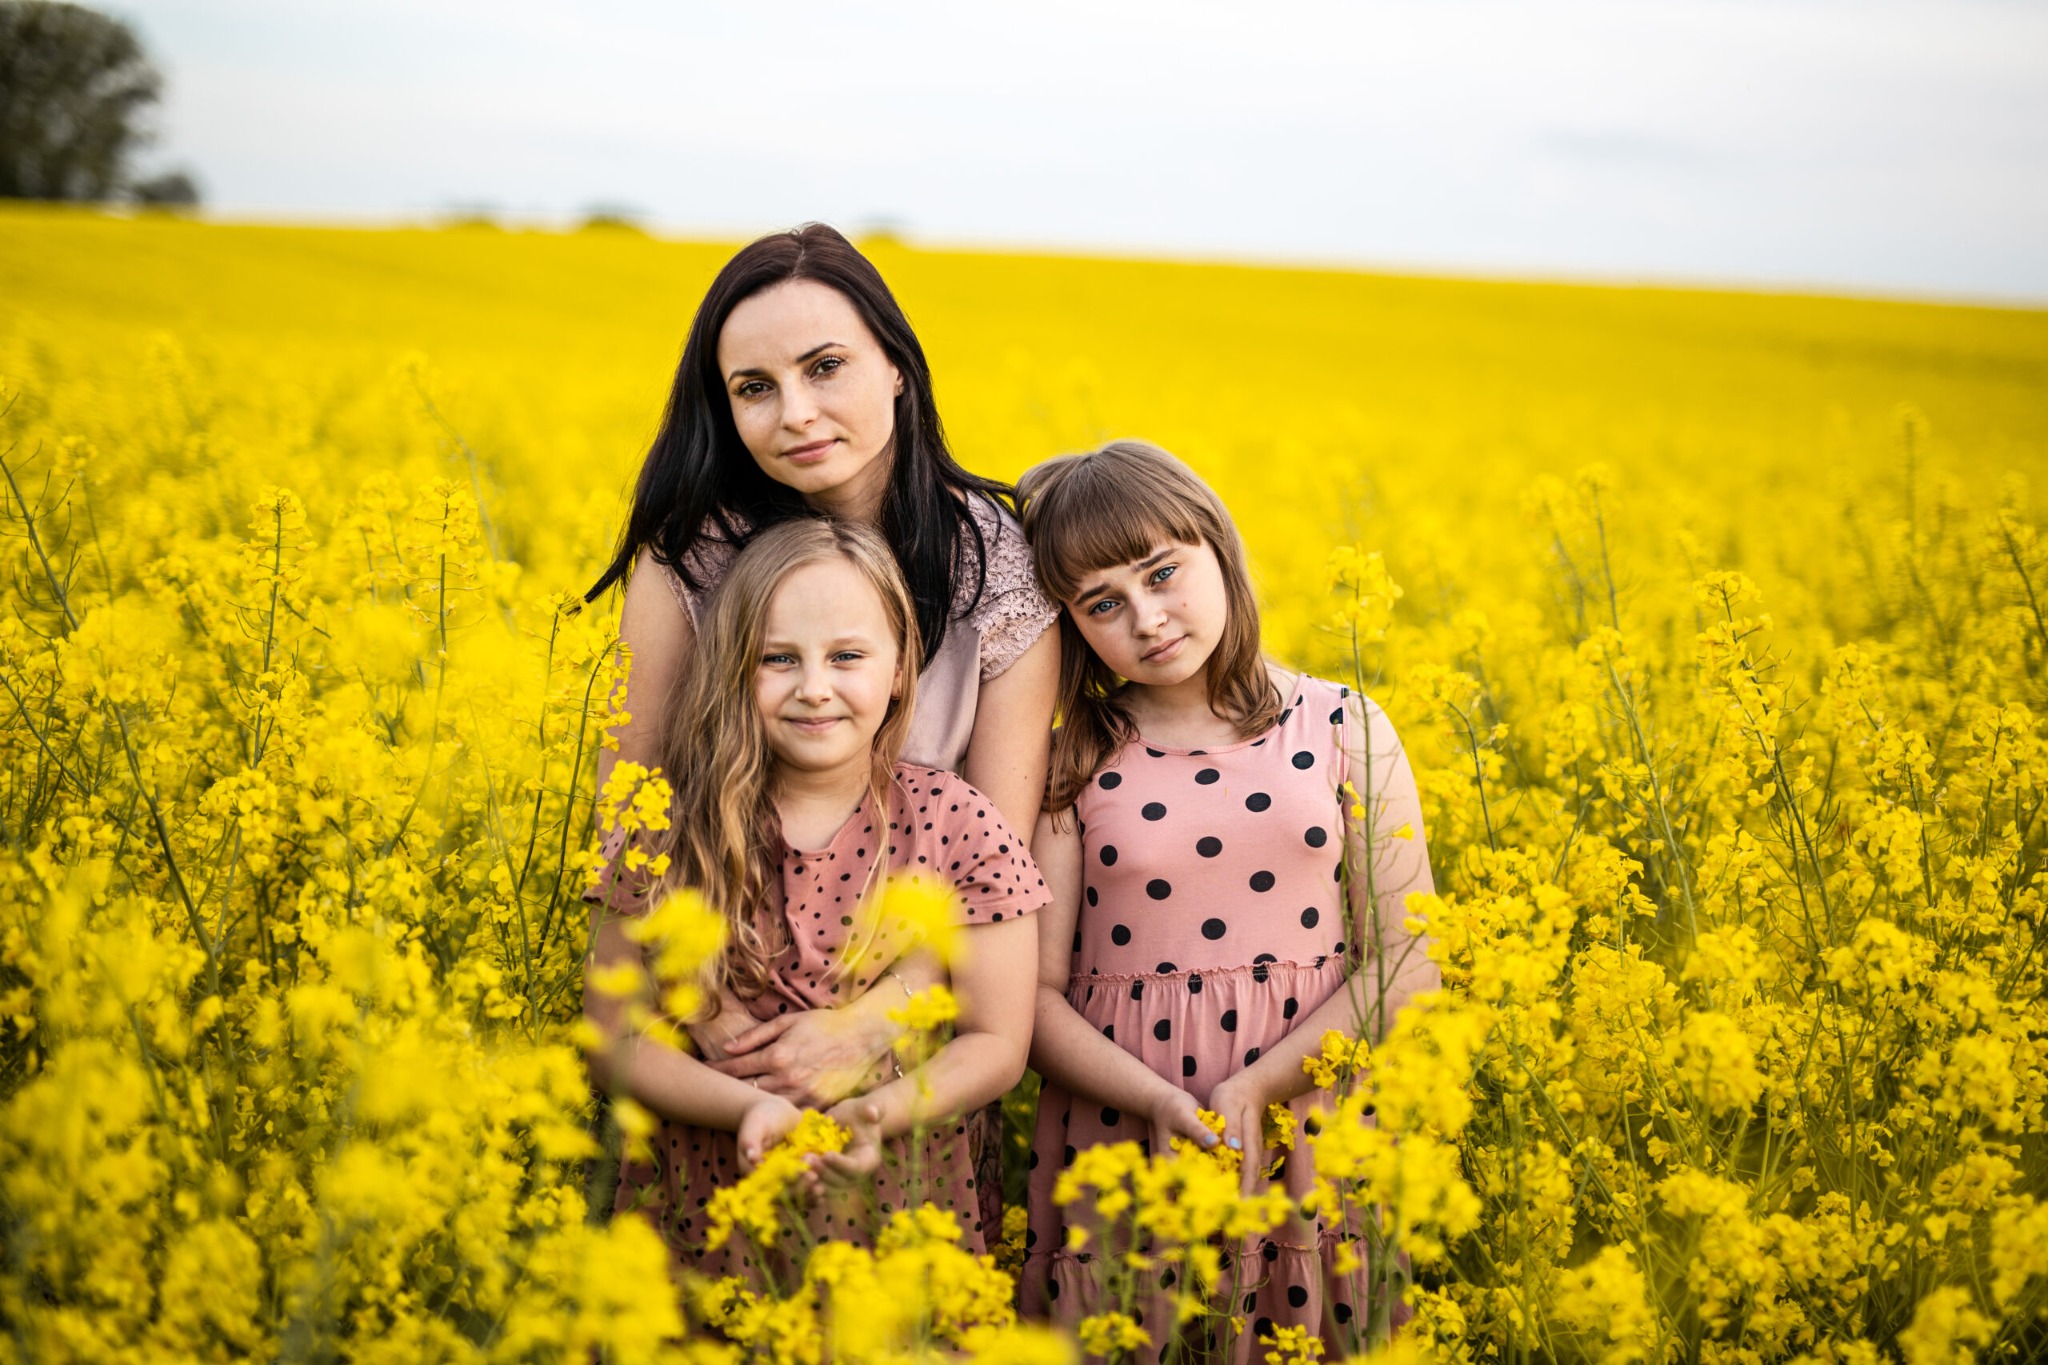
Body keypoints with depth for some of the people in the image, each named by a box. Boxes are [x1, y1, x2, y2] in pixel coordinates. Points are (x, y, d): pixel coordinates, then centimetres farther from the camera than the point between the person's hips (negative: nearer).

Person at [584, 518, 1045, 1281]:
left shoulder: (957, 828, -8)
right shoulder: (672, 832, -7)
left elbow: (996, 1044, -4)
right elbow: (616, 1039, -3)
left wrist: (877, 1112, -23)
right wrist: (749, 1106, -20)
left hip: (896, 1211, 0)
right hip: (703, 1218, 1)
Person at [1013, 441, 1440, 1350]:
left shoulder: (1345, 731, 1)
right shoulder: (1071, 766, 1)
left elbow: (1406, 966, -2)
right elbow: (1034, 996, -2)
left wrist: (1252, 1089, -13)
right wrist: (1161, 1101, -18)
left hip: (1309, 1116, 1)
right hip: (1125, 1133, 0)